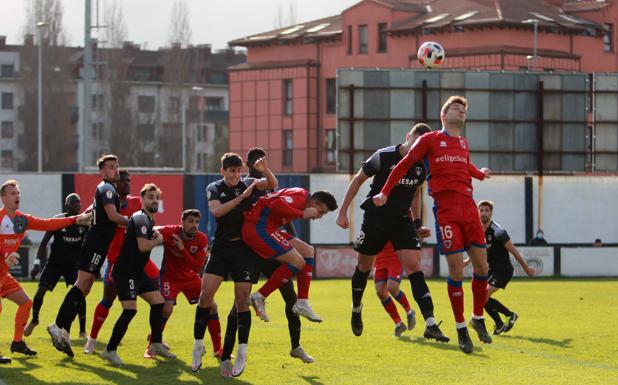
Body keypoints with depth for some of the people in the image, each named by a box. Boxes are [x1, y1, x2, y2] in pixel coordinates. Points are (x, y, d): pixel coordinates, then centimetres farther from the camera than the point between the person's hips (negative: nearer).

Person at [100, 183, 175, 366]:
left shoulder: (149, 219, 17)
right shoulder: (141, 219, -16)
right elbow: (143, 246, -26)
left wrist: (155, 235, 12)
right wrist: (158, 240, -8)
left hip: (137, 271, 11)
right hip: (125, 271, -11)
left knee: (158, 302, 13)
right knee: (130, 309, -19)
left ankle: (156, 345, 23)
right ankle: (110, 350, -14)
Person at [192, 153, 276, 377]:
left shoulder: (247, 185, 4)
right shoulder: (214, 189, 3)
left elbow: (272, 185, -8)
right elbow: (216, 211, -15)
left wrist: (265, 171, -28)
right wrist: (242, 197, -21)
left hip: (245, 248, -1)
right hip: (221, 248, 1)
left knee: (241, 299, -4)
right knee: (205, 294, -8)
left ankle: (242, 355, 2)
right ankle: (198, 346, 5)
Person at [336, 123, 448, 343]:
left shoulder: (421, 166, -1)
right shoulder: (383, 157, -14)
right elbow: (358, 180, -2)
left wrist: (417, 224, 15)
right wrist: (343, 211, -2)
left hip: (403, 220, 2)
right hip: (375, 218, -2)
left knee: (414, 266, -14)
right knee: (365, 267, 12)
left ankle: (430, 324, -23)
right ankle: (356, 310, 42)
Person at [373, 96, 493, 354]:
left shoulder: (463, 143, 20)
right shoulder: (430, 140, 3)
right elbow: (405, 164, 7)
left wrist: (480, 175, 59)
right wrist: (385, 192, 5)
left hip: (468, 206, 5)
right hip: (446, 209, -5)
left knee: (481, 267, 1)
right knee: (456, 270, -8)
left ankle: (478, 318, 21)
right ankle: (461, 328, 4)